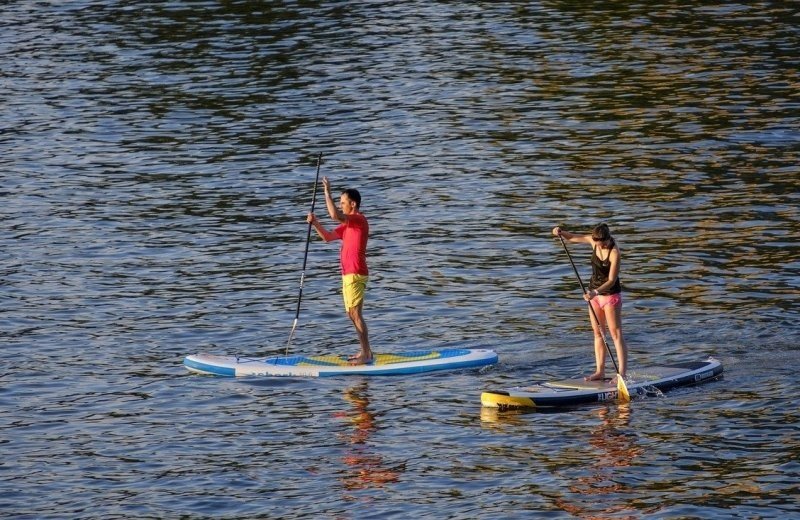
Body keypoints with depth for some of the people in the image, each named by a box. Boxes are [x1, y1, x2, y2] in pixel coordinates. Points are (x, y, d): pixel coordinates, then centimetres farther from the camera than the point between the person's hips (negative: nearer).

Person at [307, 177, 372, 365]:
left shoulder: (359, 220, -13)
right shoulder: (347, 224, 18)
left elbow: (335, 215, -29)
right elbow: (328, 236, 17)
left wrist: (327, 192, -23)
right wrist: (315, 223, 2)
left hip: (355, 274, -10)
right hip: (348, 274, 10)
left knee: (355, 313, -11)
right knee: (352, 314, 13)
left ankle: (366, 354, -11)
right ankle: (365, 351, 19)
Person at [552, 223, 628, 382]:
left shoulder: (614, 252, -25)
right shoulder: (593, 241, -6)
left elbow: (611, 280, -26)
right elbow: (572, 238, 8)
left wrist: (596, 292, -38)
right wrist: (560, 232, -13)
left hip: (611, 294, -7)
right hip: (595, 292, 7)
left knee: (616, 333, -8)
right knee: (598, 333, 10)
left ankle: (622, 373, -9)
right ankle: (600, 371, 16)